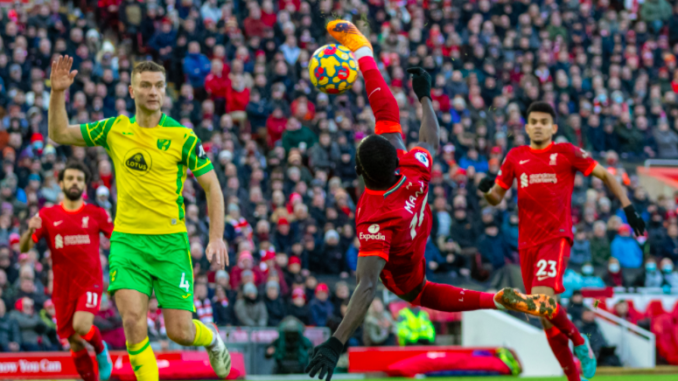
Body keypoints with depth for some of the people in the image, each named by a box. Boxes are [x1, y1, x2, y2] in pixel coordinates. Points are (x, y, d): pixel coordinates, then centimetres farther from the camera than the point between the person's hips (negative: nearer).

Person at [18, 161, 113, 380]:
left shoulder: (96, 214, 2)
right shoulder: (47, 215, 3)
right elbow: (23, 248, -3)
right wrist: (30, 230, -23)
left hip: (90, 283, -2)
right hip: (63, 288, 2)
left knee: (81, 326, -27)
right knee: (75, 344, 5)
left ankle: (101, 349, 5)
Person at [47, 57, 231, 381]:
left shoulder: (182, 137, -4)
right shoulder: (115, 129, 5)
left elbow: (212, 186, 0)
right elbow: (60, 134, 12)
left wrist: (216, 237, -9)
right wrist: (58, 93, -4)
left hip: (170, 242, -2)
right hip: (127, 240, 2)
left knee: (180, 332, -2)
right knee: (132, 318, -19)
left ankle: (212, 339, 34)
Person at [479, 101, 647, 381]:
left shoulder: (566, 153, 1)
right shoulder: (515, 157, 11)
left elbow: (605, 175, 8)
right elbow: (497, 197, 16)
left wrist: (628, 209, 2)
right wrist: (487, 190, -7)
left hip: (556, 236, -4)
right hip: (527, 241, 5)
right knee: (547, 318, 5)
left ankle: (580, 342, 0)